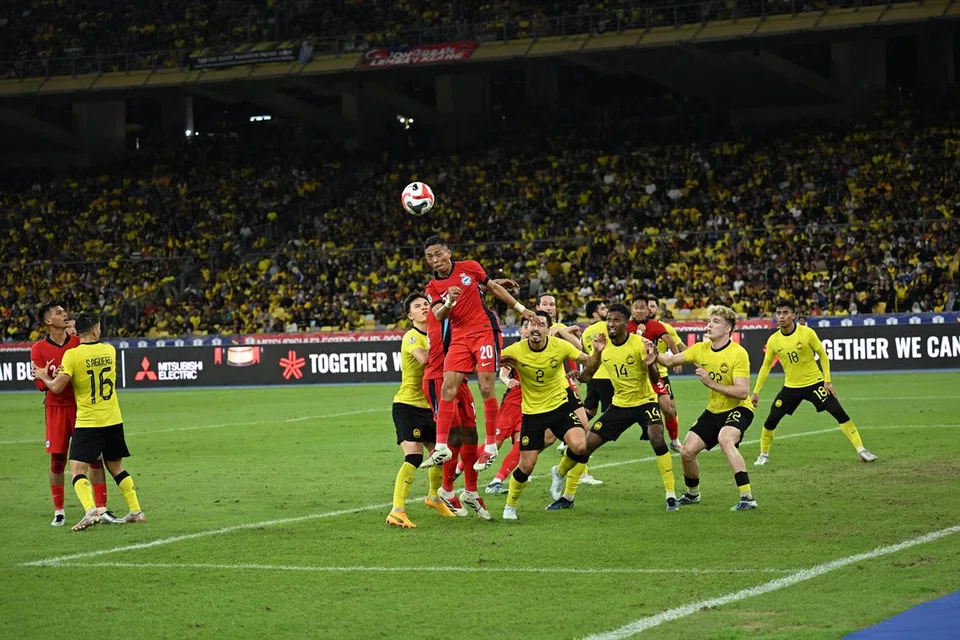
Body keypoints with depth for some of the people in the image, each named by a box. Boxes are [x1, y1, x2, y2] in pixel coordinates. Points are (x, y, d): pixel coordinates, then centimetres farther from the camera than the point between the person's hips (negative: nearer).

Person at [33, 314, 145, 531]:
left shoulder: (72, 355, -12)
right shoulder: (109, 350, 4)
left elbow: (57, 387, -11)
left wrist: (43, 376, 10)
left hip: (88, 422, -5)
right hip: (113, 420, 5)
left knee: (77, 471, -5)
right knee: (116, 467, 19)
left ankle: (91, 511, -26)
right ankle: (136, 511, 18)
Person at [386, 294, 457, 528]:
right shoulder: (411, 337, -15)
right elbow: (424, 358, -35)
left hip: (428, 406, 8)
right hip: (407, 405, -8)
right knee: (413, 456, -19)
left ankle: (434, 498, 41)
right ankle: (397, 511, -20)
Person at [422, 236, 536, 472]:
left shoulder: (469, 267, 1)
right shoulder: (433, 287, 5)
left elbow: (493, 288, 13)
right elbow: (438, 315, -11)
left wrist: (520, 308, 15)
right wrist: (449, 302, -32)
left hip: (484, 330, -3)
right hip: (459, 338, 3)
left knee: (486, 388, -8)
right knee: (447, 389, -8)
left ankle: (491, 446, 1)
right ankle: (441, 447, -7)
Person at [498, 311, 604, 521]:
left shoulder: (560, 346, -13)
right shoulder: (515, 351, -15)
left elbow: (589, 364, -4)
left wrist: (597, 352, -26)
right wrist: (503, 364, -26)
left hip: (560, 405, 1)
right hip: (532, 412, -1)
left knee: (579, 447, -23)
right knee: (526, 466, -2)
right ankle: (510, 507, 23)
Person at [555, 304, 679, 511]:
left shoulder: (640, 344, -18)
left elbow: (655, 379, -21)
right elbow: (587, 375, 5)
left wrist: (650, 365, -43)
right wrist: (579, 375, -19)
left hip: (645, 401, -4)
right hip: (620, 404, 4)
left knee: (657, 438, -29)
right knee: (587, 443, -2)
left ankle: (671, 495, -20)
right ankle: (567, 496, 17)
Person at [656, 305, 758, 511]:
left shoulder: (738, 354, -21)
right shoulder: (701, 349, -2)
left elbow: (743, 392, -27)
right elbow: (671, 361, 5)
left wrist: (711, 383, -30)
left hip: (738, 409, -7)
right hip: (713, 411, 7)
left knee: (725, 439, -36)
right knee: (687, 452, 2)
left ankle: (747, 498, -35)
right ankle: (692, 494, 33)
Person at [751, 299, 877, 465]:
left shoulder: (807, 333, -13)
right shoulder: (773, 341, -6)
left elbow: (823, 355, -3)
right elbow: (766, 366, 6)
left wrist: (827, 380, -10)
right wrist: (756, 392, 4)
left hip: (814, 383, -2)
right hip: (790, 387, 2)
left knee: (840, 413, -12)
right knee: (771, 420, -4)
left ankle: (861, 450, -6)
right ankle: (763, 455, 18)